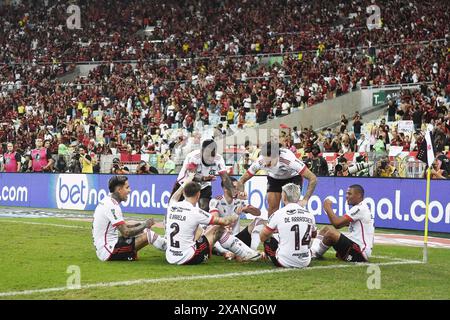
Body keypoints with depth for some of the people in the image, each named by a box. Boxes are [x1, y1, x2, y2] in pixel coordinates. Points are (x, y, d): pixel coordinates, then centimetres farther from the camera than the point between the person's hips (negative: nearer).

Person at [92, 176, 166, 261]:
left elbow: (122, 226, 18)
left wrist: (142, 224, 5)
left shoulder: (107, 201, 11)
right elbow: (126, 233, -21)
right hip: (108, 252, -10)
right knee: (147, 235, -12)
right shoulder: (112, 206, -20)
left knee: (145, 231, 12)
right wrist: (145, 225, -6)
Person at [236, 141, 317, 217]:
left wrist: (305, 200, -45)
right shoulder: (260, 162, -32)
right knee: (272, 207, -7)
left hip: (293, 177, -3)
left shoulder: (289, 160, -42)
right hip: (274, 178, 3)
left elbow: (313, 178, -38)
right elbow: (241, 182, -21)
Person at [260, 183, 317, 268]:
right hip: (305, 263, 2)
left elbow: (262, 237, 5)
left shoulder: (278, 214, -7)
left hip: (285, 263, -2)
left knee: (268, 240, 20)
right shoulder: (309, 215, 3)